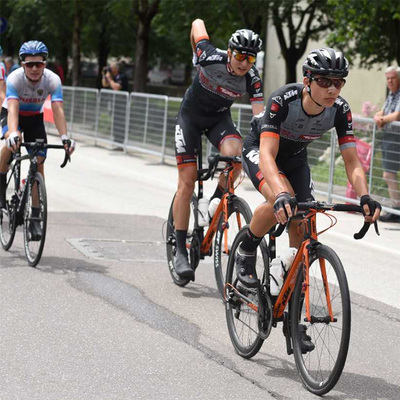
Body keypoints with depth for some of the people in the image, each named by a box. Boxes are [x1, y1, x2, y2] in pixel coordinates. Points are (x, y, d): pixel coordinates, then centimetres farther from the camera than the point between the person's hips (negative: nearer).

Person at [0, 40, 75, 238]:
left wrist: (64, 137, -49)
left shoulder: (53, 80, -27)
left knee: (39, 163, -8)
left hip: (35, 118, 2)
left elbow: (58, 110, -34)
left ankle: (35, 217, 1)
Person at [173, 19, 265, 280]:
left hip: (220, 118, 2)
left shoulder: (252, 80, -23)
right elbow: (197, 24, -10)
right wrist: (198, 57, 6)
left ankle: (218, 199, -5)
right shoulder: (211, 58, -28)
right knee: (187, 183, -10)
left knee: (235, 152, -33)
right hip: (191, 115, -2)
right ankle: (181, 251, -5)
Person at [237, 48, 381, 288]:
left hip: (295, 158, 5)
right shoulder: (283, 101, -38)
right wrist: (282, 195, -62)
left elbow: (352, 162, -24)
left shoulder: (340, 110, -25)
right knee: (282, 202, -33)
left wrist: (365, 198, -43)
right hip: (259, 149, -5)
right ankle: (245, 254, -9)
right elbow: (267, 155, -45)